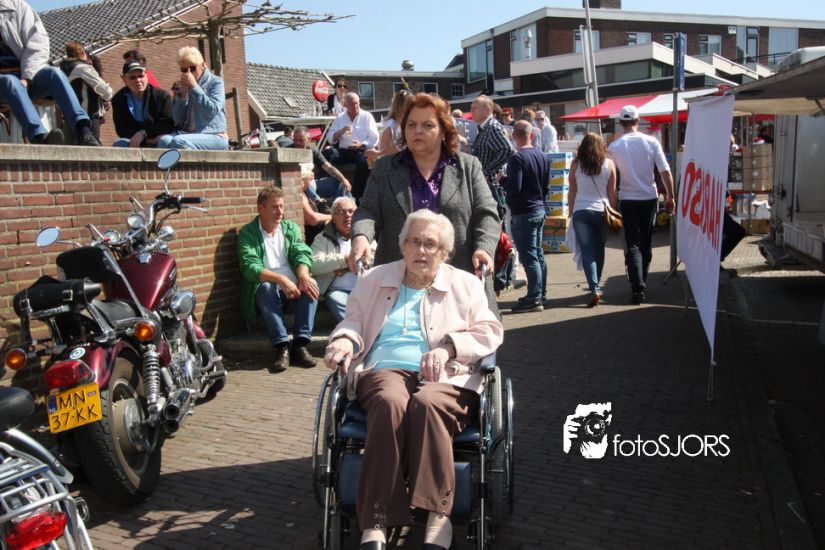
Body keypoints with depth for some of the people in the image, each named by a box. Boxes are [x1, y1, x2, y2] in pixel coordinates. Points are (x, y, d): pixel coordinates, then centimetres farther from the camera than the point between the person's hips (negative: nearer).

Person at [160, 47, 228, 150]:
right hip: (190, 134, 5)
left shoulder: (215, 82, 3)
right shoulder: (184, 87, 16)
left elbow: (212, 111, -14)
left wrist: (194, 86, -12)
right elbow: (178, 119, 11)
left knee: (178, 141, -32)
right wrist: (182, 95, -3)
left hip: (214, 137, -5)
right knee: (165, 140, -27)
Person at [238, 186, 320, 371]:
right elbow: (250, 267, -14)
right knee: (266, 287, -34)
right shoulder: (247, 234, 2)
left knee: (310, 284, -27)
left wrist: (303, 275, -25)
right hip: (267, 293, -3)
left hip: (292, 288, 3)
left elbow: (302, 253, -1)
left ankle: (301, 344, -31)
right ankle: (281, 346, -37)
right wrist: (281, 279, -30)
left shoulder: (291, 228, 15)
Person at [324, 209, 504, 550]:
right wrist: (345, 339, -3)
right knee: (391, 402, -37)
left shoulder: (465, 285, 19)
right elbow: (353, 320, 22)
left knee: (426, 403, -38)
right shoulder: (376, 280, 24)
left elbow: (490, 331, 9)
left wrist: (448, 346, -8)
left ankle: (438, 513, -36)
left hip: (447, 378, 0)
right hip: (385, 371, 1)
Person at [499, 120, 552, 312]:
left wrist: (502, 179, -5)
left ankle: (534, 299, -3)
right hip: (539, 210, 8)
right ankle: (540, 294, 24)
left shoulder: (517, 158, -17)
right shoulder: (543, 157, 8)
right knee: (538, 254, 15)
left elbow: (514, 187, -23)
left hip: (523, 214, -8)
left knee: (529, 256, -5)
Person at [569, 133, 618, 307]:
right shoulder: (609, 164, 2)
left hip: (581, 212, -1)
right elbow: (612, 193, 4)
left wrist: (571, 211, 13)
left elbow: (572, 192, 4)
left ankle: (594, 289, -14)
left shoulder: (576, 164, 1)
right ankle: (596, 284, 28)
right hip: (602, 211, 1)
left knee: (587, 252, -2)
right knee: (599, 250, 17)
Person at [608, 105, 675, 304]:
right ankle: (641, 283, 26)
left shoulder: (614, 147, -5)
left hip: (628, 200, -2)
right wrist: (670, 197, 5)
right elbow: (665, 172, -5)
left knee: (632, 245, 0)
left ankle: (639, 288, -12)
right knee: (646, 243, 15)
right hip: (650, 198, 2)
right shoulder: (651, 142, -3)